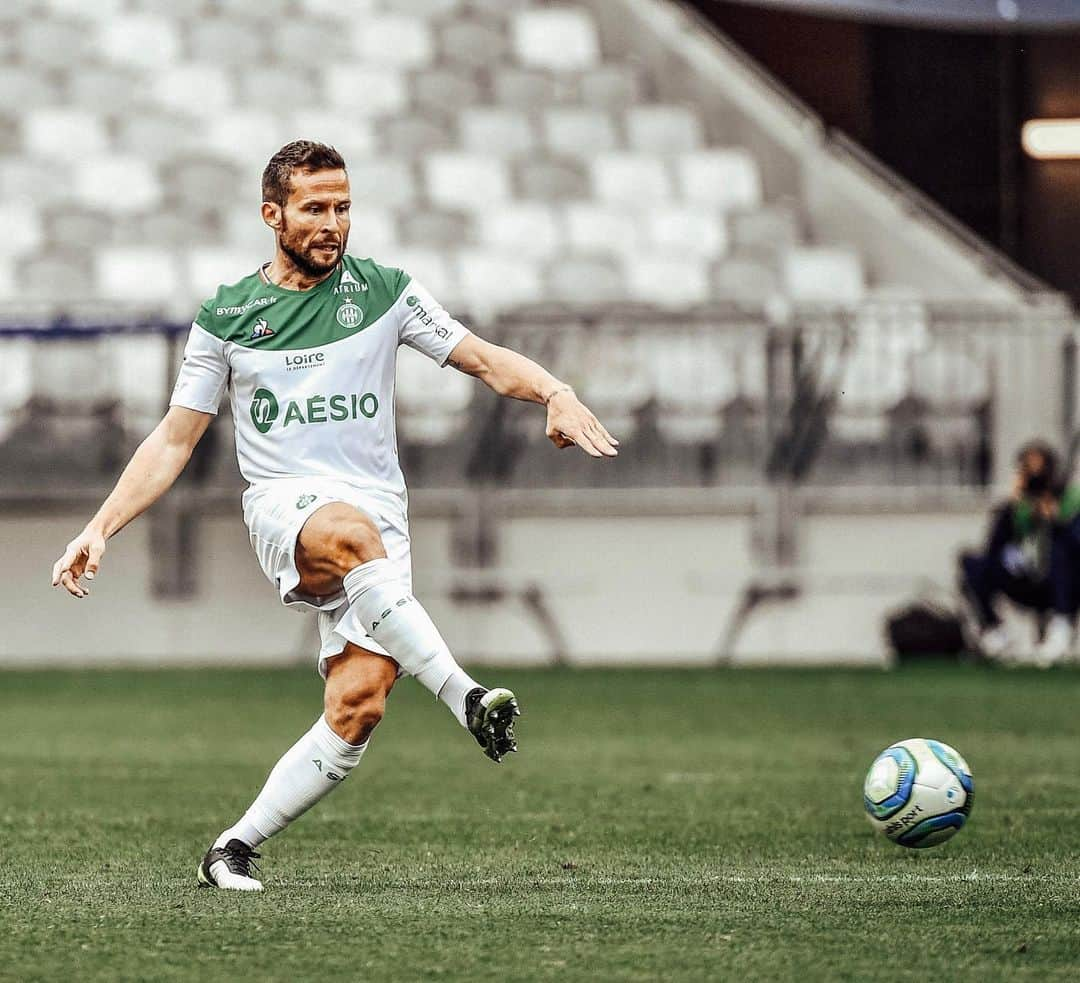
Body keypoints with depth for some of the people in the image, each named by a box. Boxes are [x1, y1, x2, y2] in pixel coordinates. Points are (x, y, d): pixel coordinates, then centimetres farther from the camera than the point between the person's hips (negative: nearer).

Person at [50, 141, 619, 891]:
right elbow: (175, 440, 13)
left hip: (378, 513, 2)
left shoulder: (384, 292, 10)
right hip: (283, 504, -2)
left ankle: (237, 847, -5)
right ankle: (464, 696, -48)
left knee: (359, 701, -18)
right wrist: (101, 529, 4)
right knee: (351, 536, -40)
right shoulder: (226, 317, 9)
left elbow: (486, 360, 10)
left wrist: (555, 393, -10)